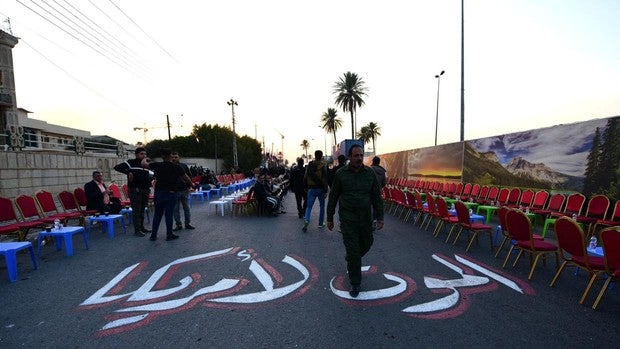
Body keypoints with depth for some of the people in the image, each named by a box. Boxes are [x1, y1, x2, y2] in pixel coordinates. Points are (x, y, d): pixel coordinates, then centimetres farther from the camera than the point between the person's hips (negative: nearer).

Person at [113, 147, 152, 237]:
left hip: (145, 190, 6)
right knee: (136, 210, -3)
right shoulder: (131, 162, -3)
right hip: (135, 190, -6)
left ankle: (141, 227, 24)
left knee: (142, 210, 14)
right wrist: (128, 172, -19)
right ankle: (137, 230, 2)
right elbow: (116, 167, -10)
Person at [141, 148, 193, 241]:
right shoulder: (177, 167, -6)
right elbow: (187, 180, 0)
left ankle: (153, 235, 18)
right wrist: (190, 185, 20)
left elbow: (143, 164, 11)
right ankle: (169, 235, 11)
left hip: (158, 193, 2)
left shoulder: (157, 165, -3)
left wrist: (145, 159, 33)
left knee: (157, 215, 12)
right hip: (171, 194, -2)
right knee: (169, 215, 4)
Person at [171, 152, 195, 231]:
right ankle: (178, 225, 14)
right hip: (174, 191, -1)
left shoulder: (184, 166, 5)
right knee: (176, 209, 4)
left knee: (187, 208, 6)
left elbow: (189, 176, 11)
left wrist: (189, 187, 3)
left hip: (185, 190, 1)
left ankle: (187, 223, 17)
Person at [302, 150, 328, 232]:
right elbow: (325, 178, -14)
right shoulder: (323, 165, -9)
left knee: (309, 206, 5)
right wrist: (325, 190, -11)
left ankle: (306, 220, -18)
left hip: (311, 188, 2)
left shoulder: (309, 165, 3)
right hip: (320, 188, -2)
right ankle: (321, 223, 19)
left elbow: (305, 177, 8)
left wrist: (306, 187, 18)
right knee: (322, 206, 14)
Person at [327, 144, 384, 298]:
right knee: (353, 250, -1)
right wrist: (330, 218, 3)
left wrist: (380, 217, -1)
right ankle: (355, 283, 14)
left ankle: (350, 259, 49)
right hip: (348, 218, -3)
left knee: (366, 244, 18)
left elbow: (376, 196, 3)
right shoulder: (341, 174, -6)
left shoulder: (370, 173, 0)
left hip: (365, 218, 3)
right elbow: (333, 197, 0)